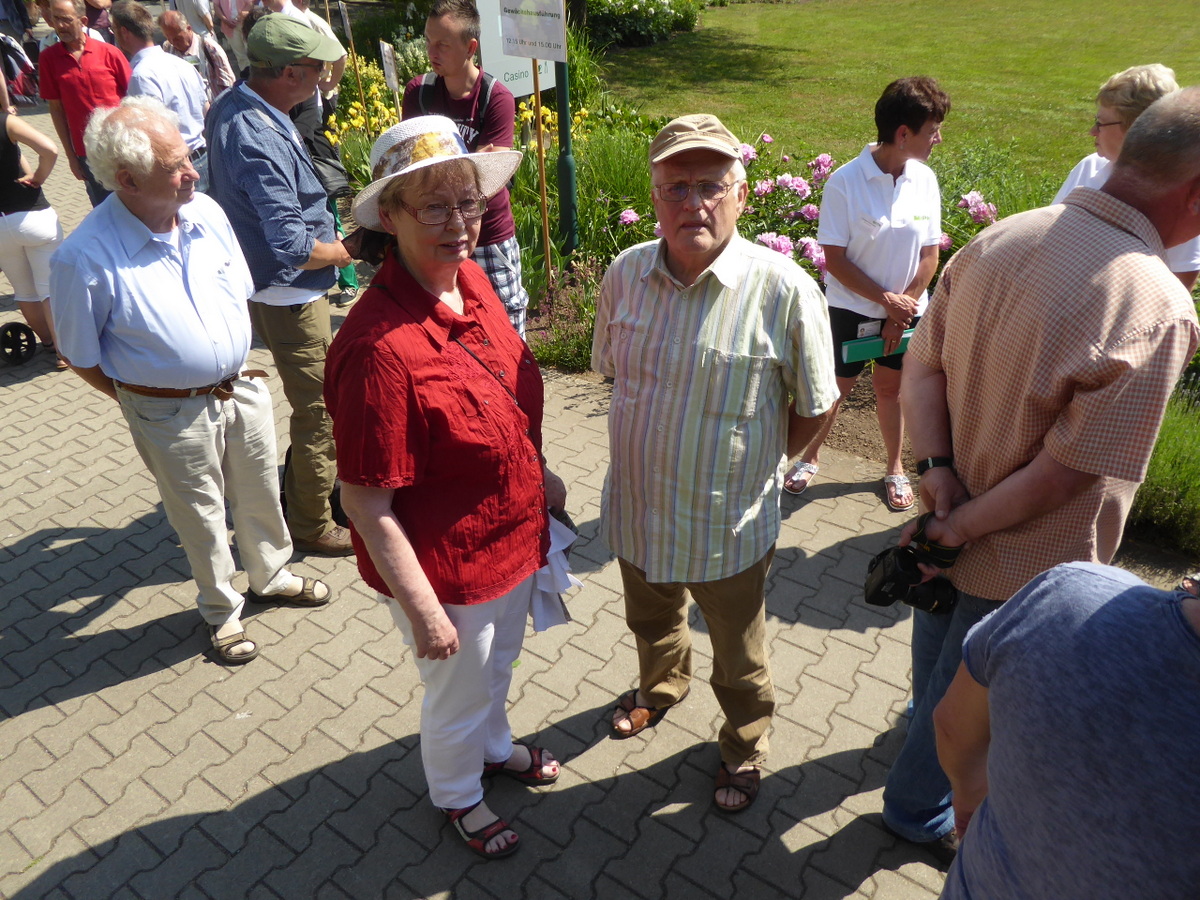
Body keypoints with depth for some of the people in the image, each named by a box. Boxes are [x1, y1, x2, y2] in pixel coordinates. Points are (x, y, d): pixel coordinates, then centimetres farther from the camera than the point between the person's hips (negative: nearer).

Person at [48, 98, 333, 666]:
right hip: (171, 415, -4)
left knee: (260, 496, 21)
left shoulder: (207, 213, -7)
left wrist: (233, 368, 9)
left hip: (242, 389, 5)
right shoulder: (86, 258, -23)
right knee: (200, 517, 15)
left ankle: (272, 576, 48)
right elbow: (80, 356, -9)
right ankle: (221, 610, 39)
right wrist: (144, 398, -1)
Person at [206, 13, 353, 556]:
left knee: (312, 400, 25)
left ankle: (303, 485, 44)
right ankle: (313, 526, 19)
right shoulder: (259, 142, -28)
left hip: (272, 288, 10)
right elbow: (292, 248, -30)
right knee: (319, 412, 3)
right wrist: (349, 251, -14)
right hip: (288, 295, -10)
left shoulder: (231, 106, 4)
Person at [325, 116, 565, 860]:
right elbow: (367, 506, -25)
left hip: (514, 538, 7)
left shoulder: (469, 276, -9)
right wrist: (423, 610, -20)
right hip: (447, 569, -7)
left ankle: (495, 746, 64)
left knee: (499, 665, 32)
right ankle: (458, 796, 54)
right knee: (458, 694, 22)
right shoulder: (378, 346, -33)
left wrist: (539, 473, 14)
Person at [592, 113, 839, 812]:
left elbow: (815, 408, -10)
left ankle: (746, 745, 51)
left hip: (729, 522, -4)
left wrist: (754, 464, -2)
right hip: (638, 510, 4)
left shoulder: (784, 290, -21)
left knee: (739, 655, 21)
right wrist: (652, 441, 7)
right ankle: (661, 686, 64)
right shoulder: (626, 274, -8)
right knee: (652, 622, 31)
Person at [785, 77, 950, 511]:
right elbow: (834, 259, -16)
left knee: (890, 387, 16)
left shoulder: (925, 180, -5)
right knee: (836, 388, 9)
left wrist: (904, 307, -7)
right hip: (852, 309, -3)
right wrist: (886, 300, -15)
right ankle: (810, 456, 33)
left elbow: (929, 255, 0)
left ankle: (895, 468, 34)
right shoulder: (846, 182, -18)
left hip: (906, 310, 3)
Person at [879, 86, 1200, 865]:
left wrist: (936, 467, -15)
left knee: (938, 663, 32)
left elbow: (922, 368, -6)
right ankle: (919, 809, 47)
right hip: (1026, 566, -6)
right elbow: (1064, 474, -27)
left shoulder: (998, 238, -11)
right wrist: (958, 528, -16)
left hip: (952, 531, 6)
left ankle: (927, 743, 62)